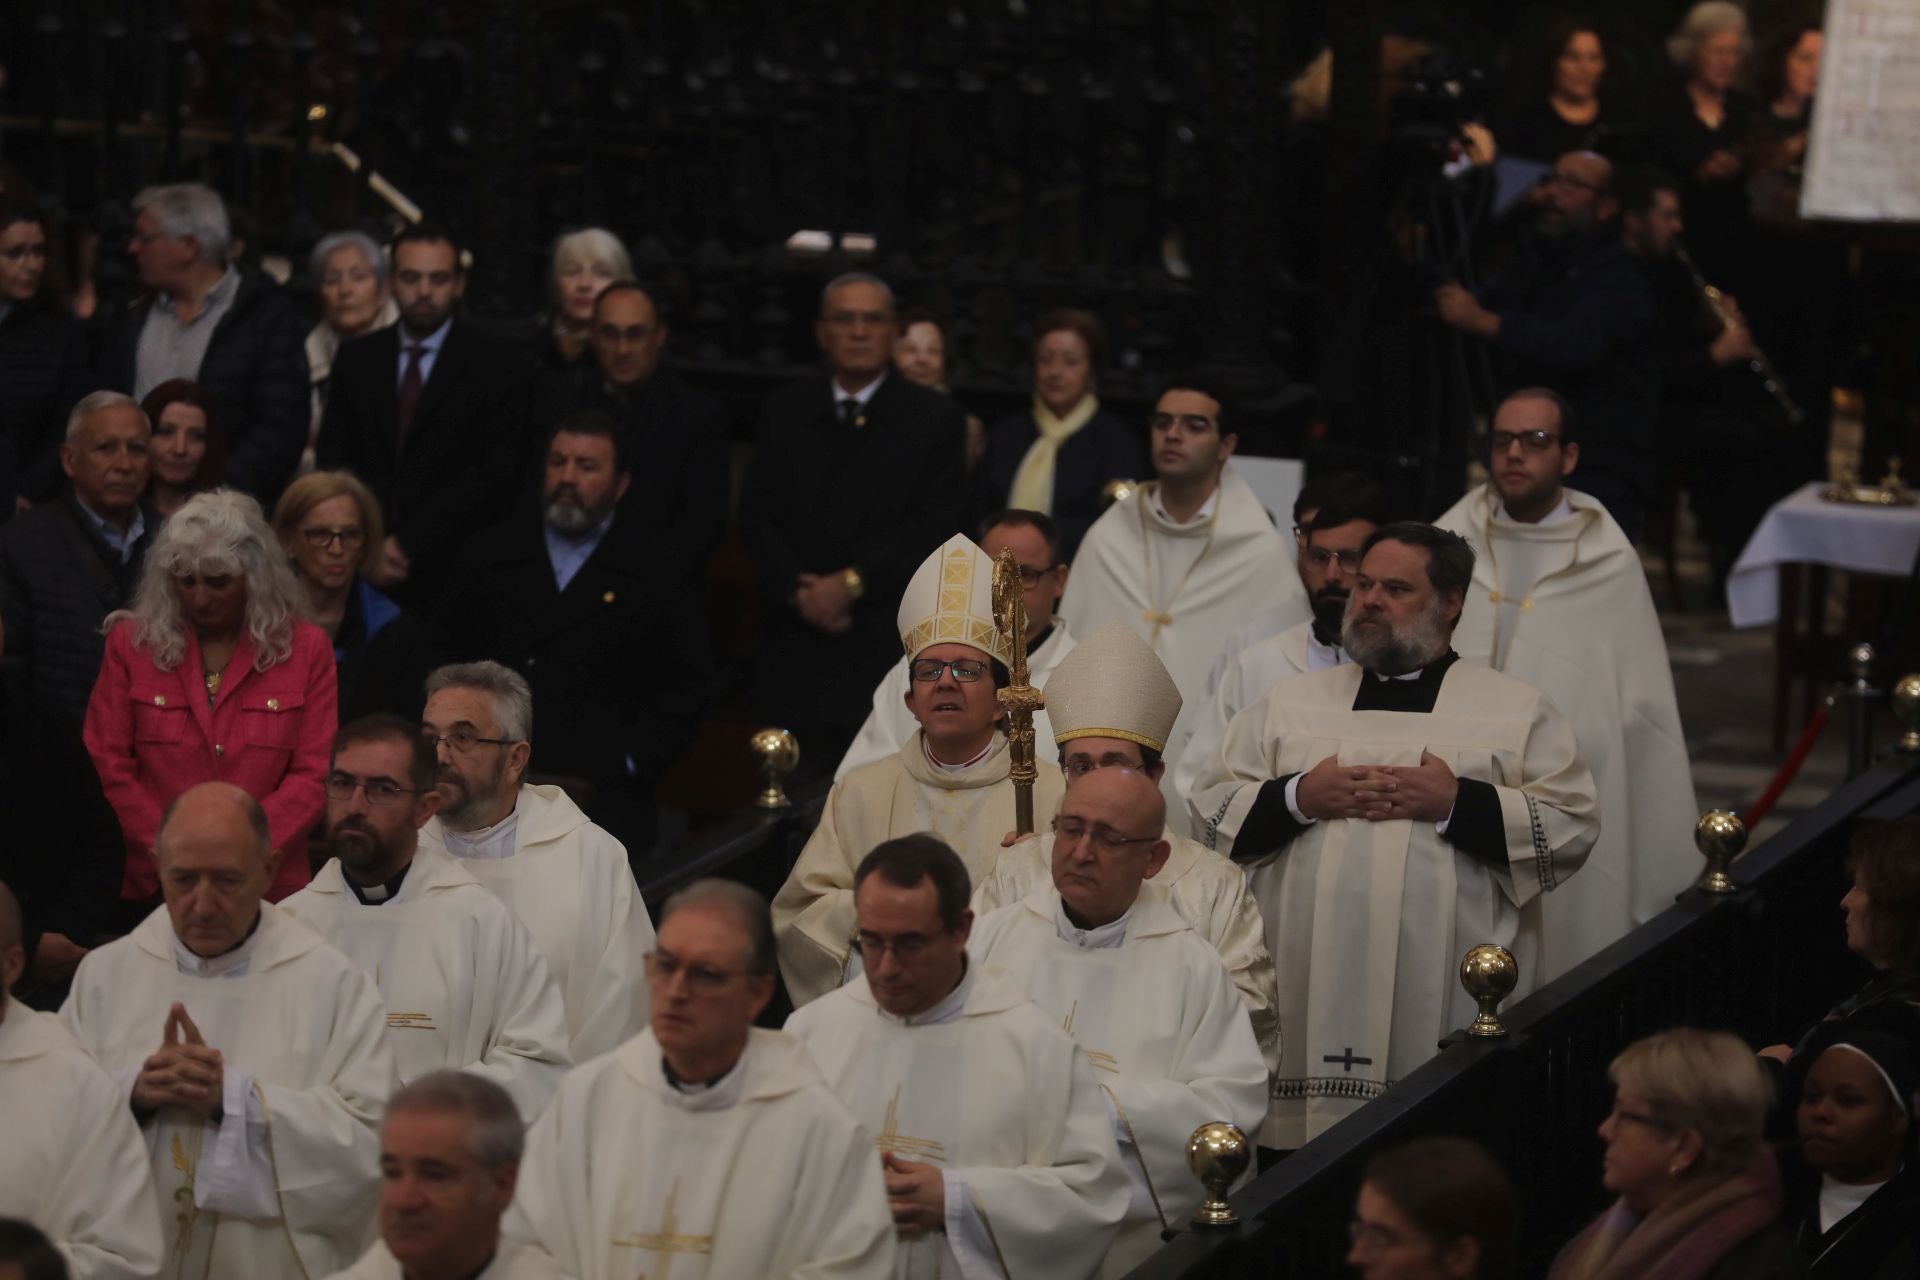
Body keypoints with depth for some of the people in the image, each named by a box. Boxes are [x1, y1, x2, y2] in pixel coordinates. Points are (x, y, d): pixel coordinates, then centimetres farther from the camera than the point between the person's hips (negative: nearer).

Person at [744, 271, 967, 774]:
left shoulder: (933, 418, 4)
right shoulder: (784, 411, 14)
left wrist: (854, 582, -12)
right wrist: (796, 587, -8)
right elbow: (758, 515, 9)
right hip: (797, 644, 3)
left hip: (888, 643, -3)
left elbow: (934, 525, -4)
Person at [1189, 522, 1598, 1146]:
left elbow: (1571, 827, 2)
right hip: (1304, 989, 2)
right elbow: (1212, 808, 13)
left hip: (1442, 995, -2)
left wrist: (1457, 805, -9)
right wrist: (1298, 799, -4)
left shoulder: (1518, 711, 12)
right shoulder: (1290, 702, 20)